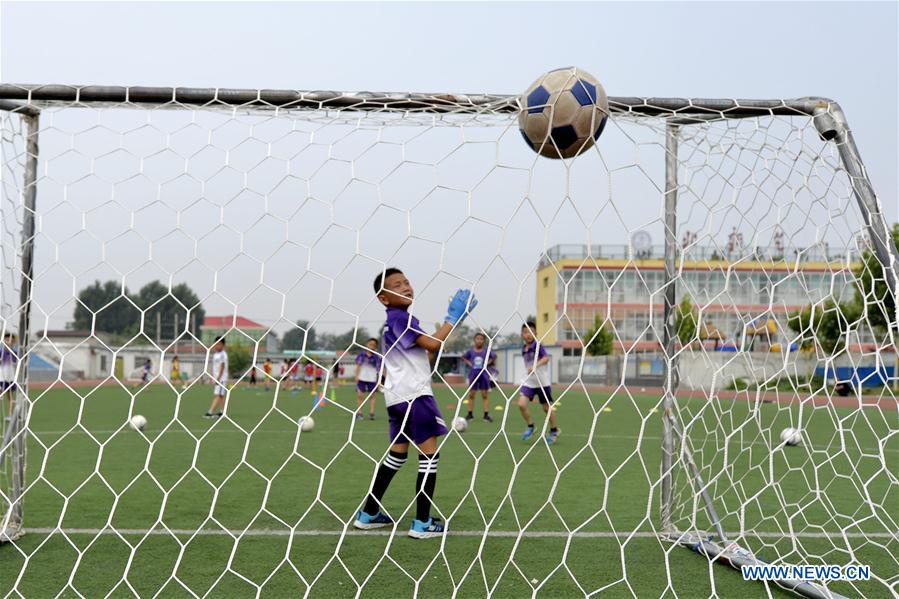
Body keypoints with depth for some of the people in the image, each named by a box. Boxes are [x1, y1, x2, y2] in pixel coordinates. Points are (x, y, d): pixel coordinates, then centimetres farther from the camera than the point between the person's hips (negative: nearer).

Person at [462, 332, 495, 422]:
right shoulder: (471, 351, 1)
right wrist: (468, 363, 1)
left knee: (485, 395, 1)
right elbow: (463, 357, 15)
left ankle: (486, 414, 2)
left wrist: (488, 363, -2)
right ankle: (470, 414, 13)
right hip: (473, 374, 1)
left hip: (484, 375, -1)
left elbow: (494, 357, 9)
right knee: (471, 394, 6)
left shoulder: (486, 351, -3)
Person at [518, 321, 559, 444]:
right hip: (528, 382, 5)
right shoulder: (524, 349, 6)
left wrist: (535, 366, -43)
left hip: (542, 382, -5)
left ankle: (554, 430, 30)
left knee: (546, 407, 8)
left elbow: (546, 358, -30)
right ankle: (530, 426, 10)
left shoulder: (537, 346, -15)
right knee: (521, 404, -12)